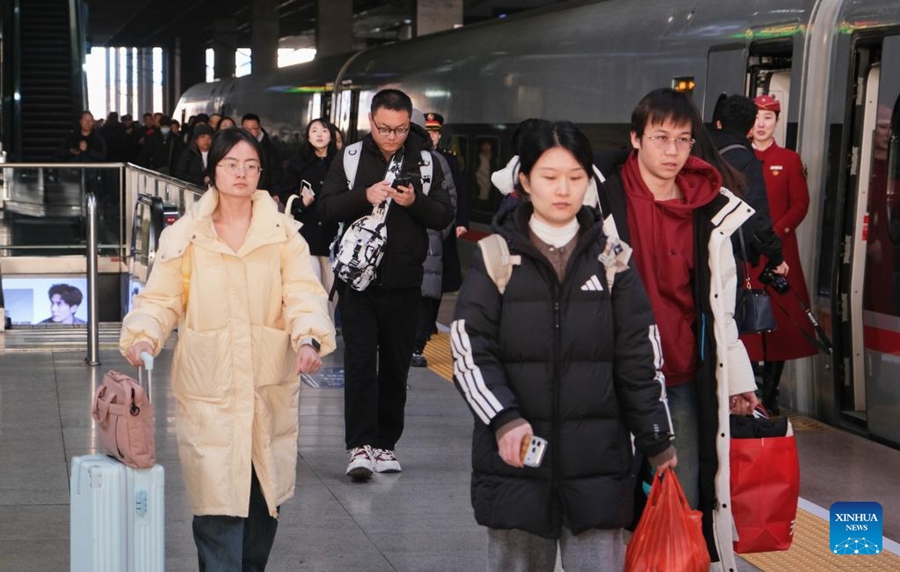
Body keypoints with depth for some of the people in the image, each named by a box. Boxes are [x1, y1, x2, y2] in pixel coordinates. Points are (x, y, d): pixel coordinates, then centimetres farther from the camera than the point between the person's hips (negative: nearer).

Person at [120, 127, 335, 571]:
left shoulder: (283, 233, 5)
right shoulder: (184, 235, 2)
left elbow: (303, 294, -5)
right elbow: (162, 299, 0)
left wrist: (309, 338, -24)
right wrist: (143, 337, -20)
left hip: (270, 388, 2)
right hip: (208, 389, -2)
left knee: (267, 495, 13)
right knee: (217, 501, -9)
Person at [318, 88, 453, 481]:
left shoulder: (424, 161, 5)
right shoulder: (351, 157, 3)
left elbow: (444, 215, 2)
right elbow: (326, 208, -3)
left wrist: (415, 201, -17)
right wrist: (364, 196, -19)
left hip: (403, 282, 2)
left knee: (395, 366, 8)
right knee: (359, 361, -9)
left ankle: (385, 442, 17)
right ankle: (360, 445, -10)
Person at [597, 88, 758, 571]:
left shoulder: (711, 213, 5)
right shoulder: (602, 201, -6)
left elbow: (720, 303, 14)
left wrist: (737, 378, 15)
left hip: (685, 380, 3)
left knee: (684, 499, 7)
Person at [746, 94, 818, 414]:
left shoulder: (790, 160, 10)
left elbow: (800, 204, 4)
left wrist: (775, 232, -11)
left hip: (778, 252, 0)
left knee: (779, 326, -2)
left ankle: (770, 397, 5)